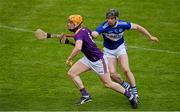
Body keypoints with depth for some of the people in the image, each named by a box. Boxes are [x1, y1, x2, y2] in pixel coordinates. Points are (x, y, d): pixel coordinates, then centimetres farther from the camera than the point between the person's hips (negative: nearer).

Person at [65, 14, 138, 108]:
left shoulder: (79, 34, -28)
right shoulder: (84, 29, -2)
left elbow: (78, 48, -47)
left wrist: (69, 59, -34)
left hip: (98, 61, -9)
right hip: (88, 59, 9)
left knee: (108, 84, 2)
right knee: (72, 73, -1)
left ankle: (130, 96, 19)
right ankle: (85, 96, 5)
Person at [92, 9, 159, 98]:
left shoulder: (122, 24, -20)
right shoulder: (104, 26, -27)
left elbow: (137, 27, -5)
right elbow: (94, 34, -44)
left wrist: (150, 36, -1)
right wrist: (93, 34, -69)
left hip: (120, 47, 0)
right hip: (108, 51, 0)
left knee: (126, 70, -18)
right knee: (112, 73, -11)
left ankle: (134, 91, -5)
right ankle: (125, 86, 17)